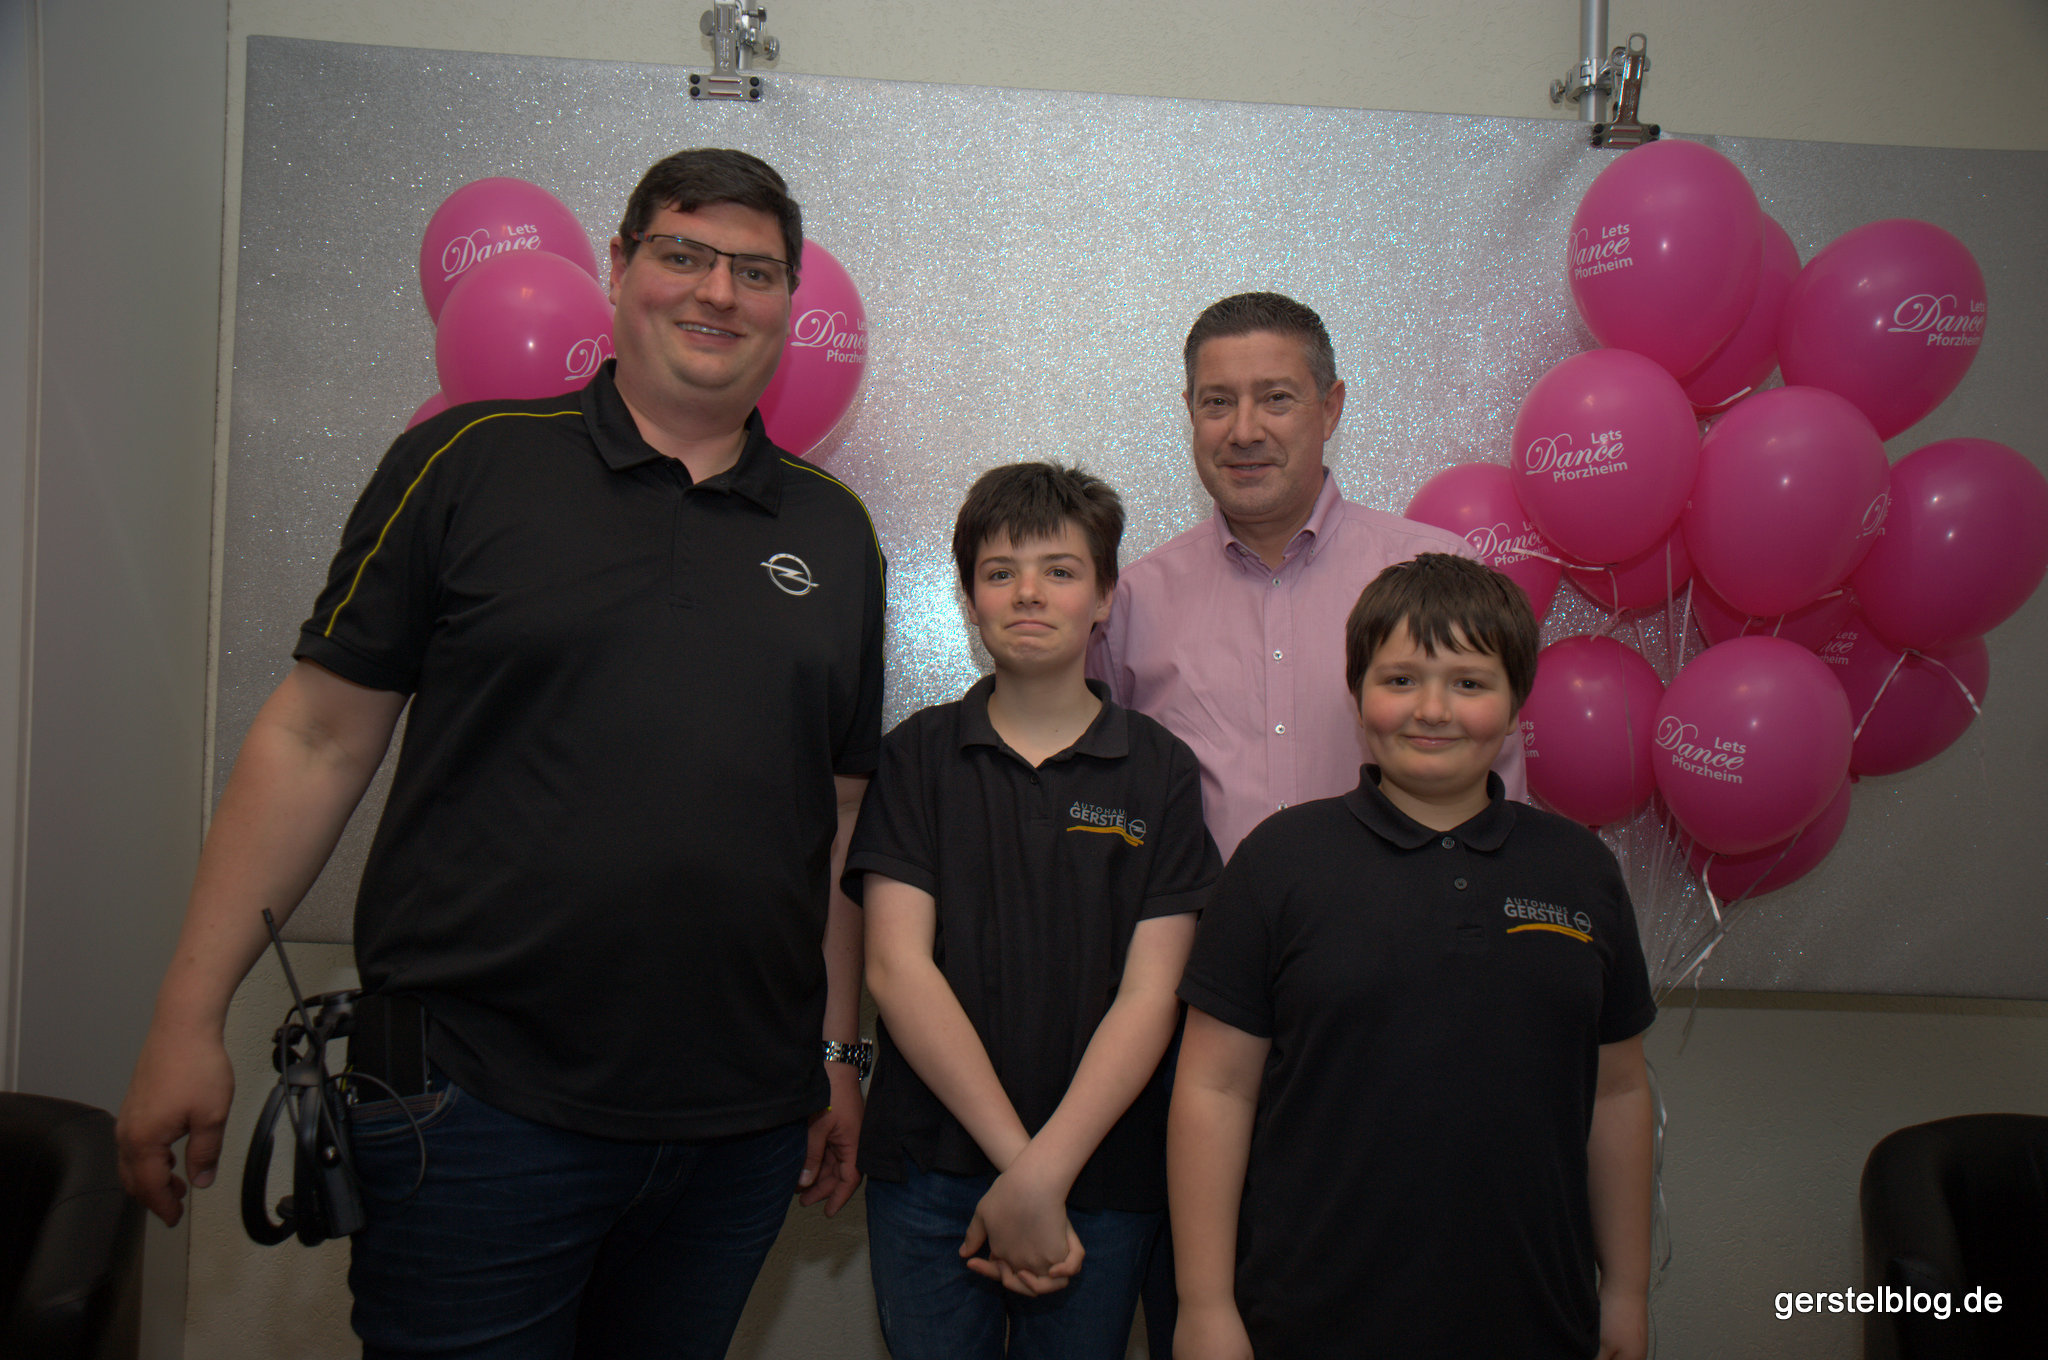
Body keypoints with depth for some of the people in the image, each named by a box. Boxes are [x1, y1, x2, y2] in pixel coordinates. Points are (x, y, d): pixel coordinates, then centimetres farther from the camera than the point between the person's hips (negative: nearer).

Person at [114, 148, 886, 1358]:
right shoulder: (471, 464, -1)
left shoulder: (835, 532, 7)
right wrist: (190, 1017, -4)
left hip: (744, 1125, 4)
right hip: (478, 1108, -3)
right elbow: (318, 739, -2)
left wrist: (839, 1055, 10)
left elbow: (841, 813, 10)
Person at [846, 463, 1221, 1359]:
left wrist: (1044, 1174, -14)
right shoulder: (917, 756, 2)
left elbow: (1150, 993, -6)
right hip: (930, 1169, 0)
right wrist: (1014, 1154, -12)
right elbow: (896, 966, -6)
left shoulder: (1161, 771, 0)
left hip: (1101, 1177, 0)